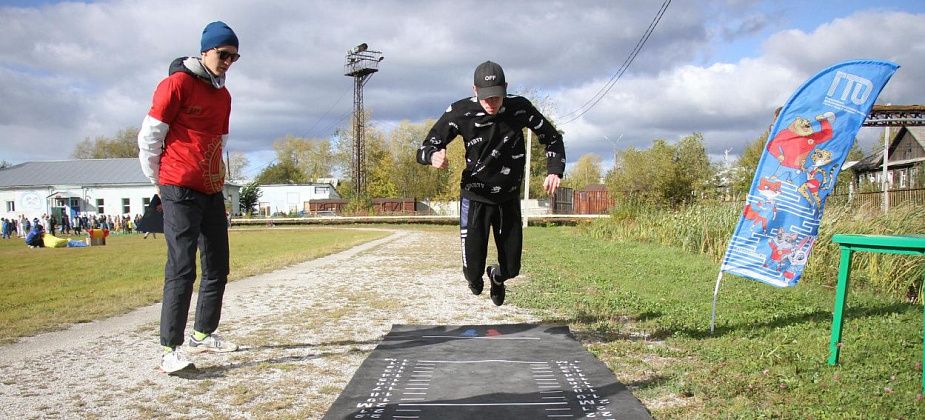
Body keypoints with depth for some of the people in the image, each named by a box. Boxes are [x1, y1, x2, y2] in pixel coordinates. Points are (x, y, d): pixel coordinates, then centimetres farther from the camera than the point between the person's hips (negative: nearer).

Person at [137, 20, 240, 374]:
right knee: (181, 269, -11)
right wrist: (159, 181, 1)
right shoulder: (178, 83, -8)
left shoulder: (223, 95, 15)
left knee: (217, 267, 11)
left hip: (212, 191, 8)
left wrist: (215, 177, 16)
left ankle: (203, 335, 24)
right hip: (180, 191, -8)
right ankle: (170, 350, -7)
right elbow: (149, 137, -7)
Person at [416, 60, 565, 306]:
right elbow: (426, 147, -13)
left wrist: (555, 170, -16)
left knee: (511, 269, 7)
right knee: (473, 271, -3)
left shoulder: (520, 108, -12)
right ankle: (475, 278, 39)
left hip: (509, 198, 2)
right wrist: (433, 156, -37)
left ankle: (497, 277, 48)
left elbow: (552, 138, 1)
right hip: (475, 198, -2)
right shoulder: (460, 112, -16)